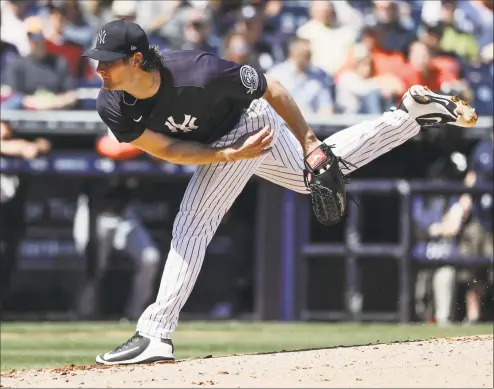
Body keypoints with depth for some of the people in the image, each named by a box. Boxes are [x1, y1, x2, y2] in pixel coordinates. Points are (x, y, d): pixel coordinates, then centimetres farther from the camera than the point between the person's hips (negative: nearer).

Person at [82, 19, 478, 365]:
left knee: (192, 224, -16)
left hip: (249, 123, -7)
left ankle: (155, 335, -13)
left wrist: (310, 146, -21)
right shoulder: (112, 107, -24)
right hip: (220, 143, 7)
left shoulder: (196, 73, -40)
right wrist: (230, 155, -33)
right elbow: (167, 150, -21)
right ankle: (413, 114, 36)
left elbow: (272, 89, -27)